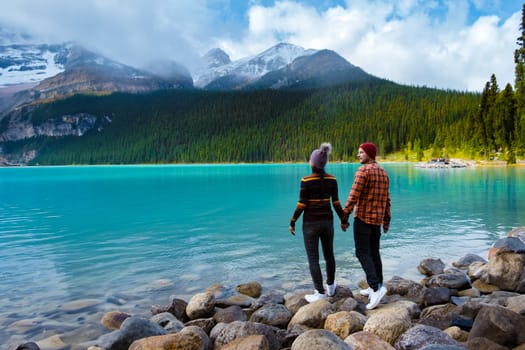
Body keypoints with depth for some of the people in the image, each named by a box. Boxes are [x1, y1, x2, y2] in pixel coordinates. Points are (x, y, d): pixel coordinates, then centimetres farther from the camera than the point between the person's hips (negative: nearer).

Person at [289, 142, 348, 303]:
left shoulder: (306, 180, -18)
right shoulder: (332, 179, -3)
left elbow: (301, 205, -15)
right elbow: (336, 203, 0)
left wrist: (292, 223, -4)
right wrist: (343, 219, 15)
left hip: (311, 223, -5)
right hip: (327, 221, 5)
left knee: (313, 259, 5)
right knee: (329, 254, 22)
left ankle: (320, 294, 9)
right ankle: (331, 287, 36)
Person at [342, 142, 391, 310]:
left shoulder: (363, 170, -16)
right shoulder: (383, 173, 11)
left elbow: (353, 196, -21)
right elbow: (386, 200, 14)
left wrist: (344, 217, -15)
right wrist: (387, 221, 21)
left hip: (362, 217, -8)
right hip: (377, 219, 8)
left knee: (362, 253, -6)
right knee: (374, 252, 13)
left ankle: (376, 288, -16)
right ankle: (376, 288, 19)